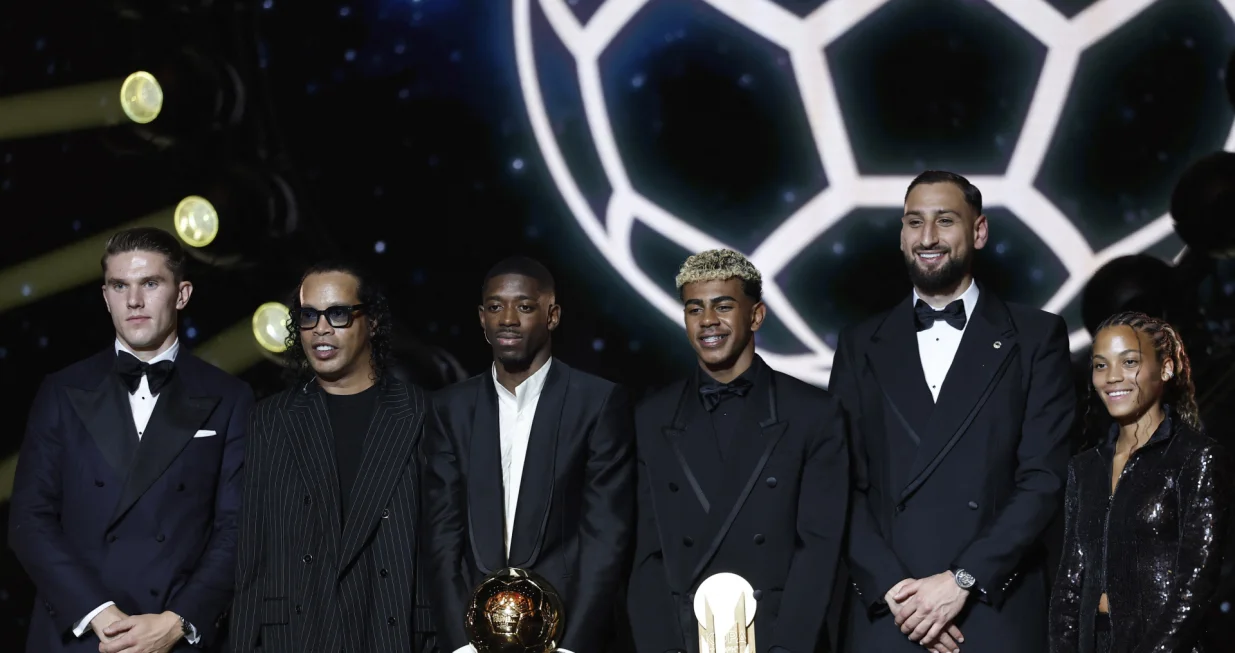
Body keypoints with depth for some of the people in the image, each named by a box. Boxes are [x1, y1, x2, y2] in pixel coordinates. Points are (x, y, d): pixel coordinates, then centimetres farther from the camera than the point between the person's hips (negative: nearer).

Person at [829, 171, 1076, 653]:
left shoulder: (1036, 337, 4)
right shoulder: (861, 346, 10)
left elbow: (1045, 477, -4)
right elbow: (844, 485, 4)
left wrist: (961, 581, -12)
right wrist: (892, 587, -10)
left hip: (997, 614, -1)